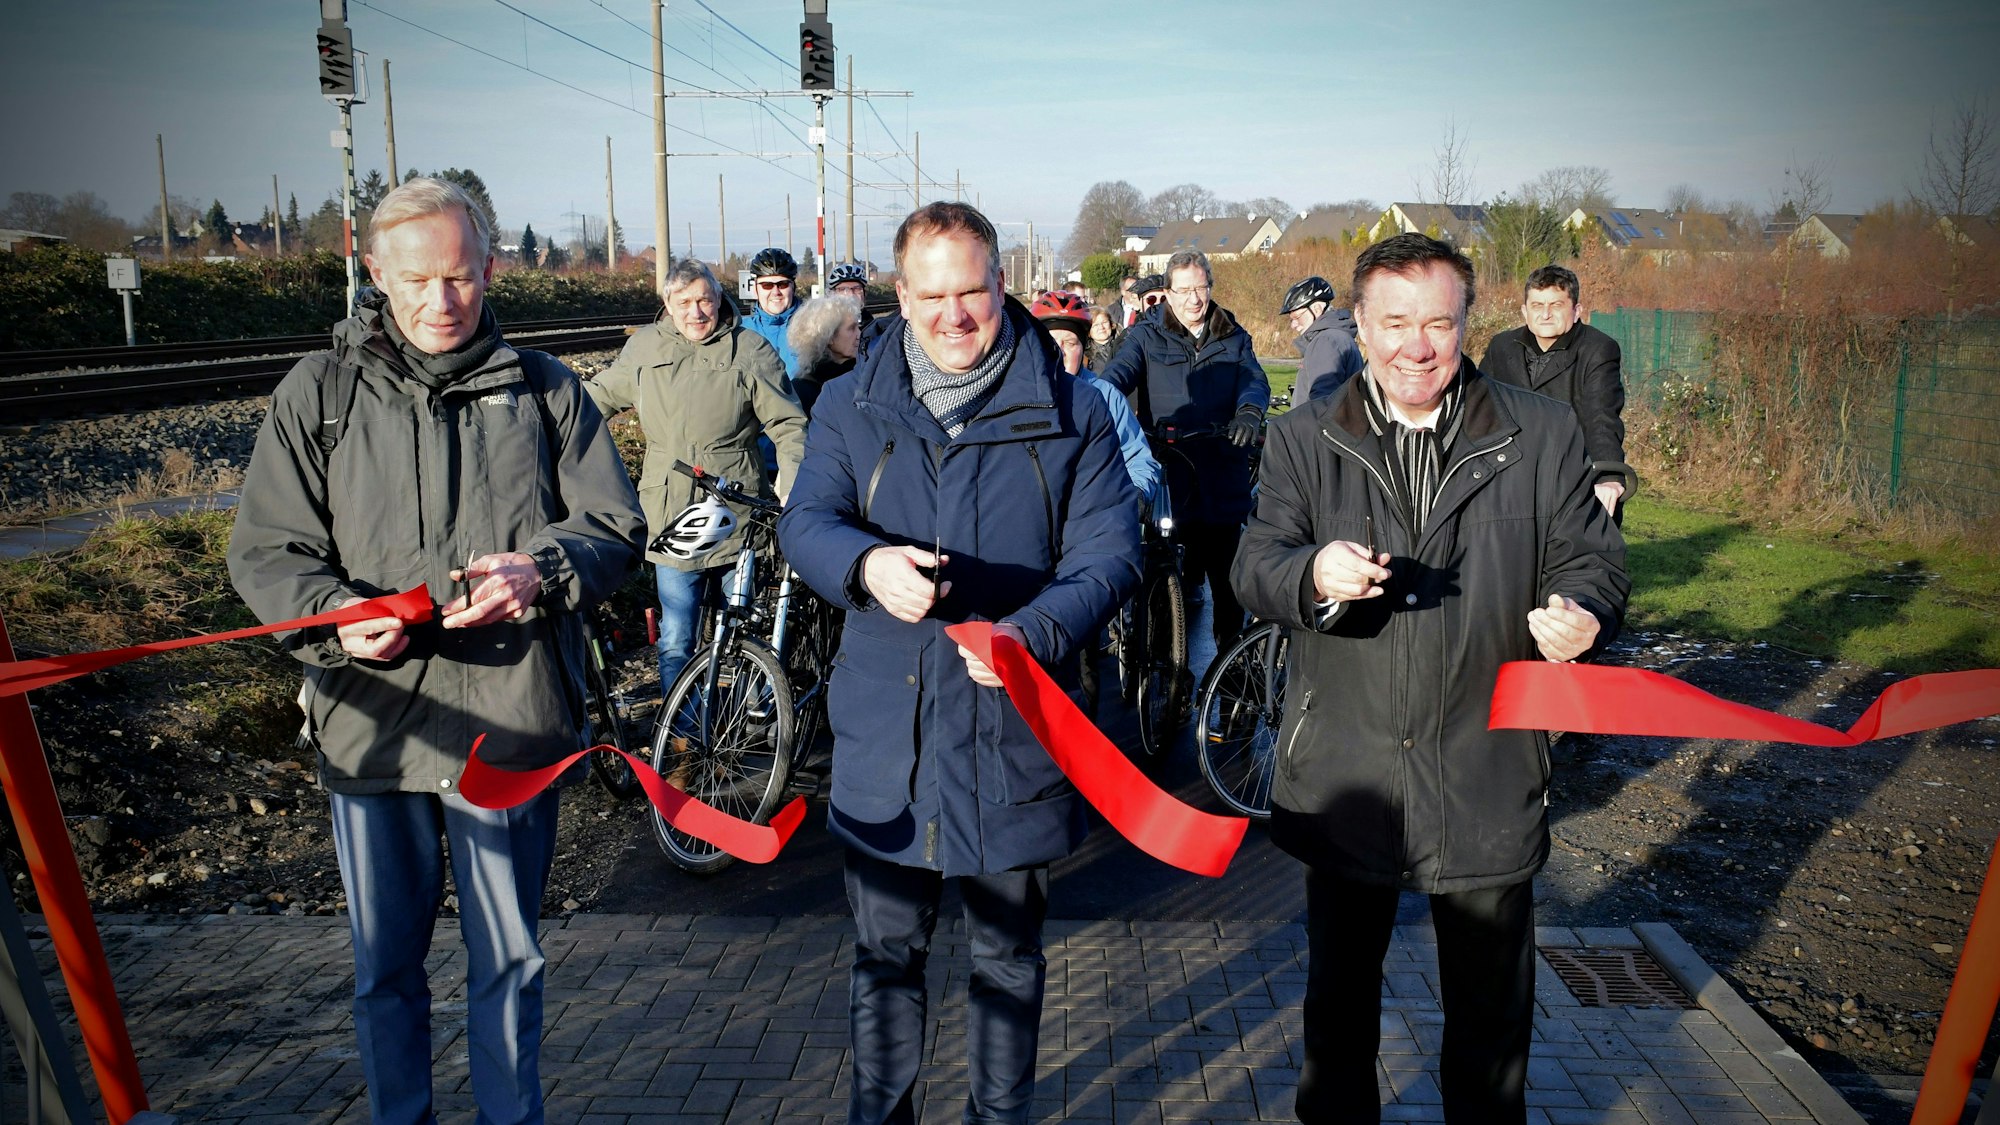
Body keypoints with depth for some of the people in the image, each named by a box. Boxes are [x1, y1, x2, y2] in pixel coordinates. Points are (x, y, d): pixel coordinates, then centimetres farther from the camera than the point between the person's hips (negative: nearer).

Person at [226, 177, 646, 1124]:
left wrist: (543, 570, -15)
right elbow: (264, 550, 3)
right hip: (372, 720, 1)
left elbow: (616, 526, 6)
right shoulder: (318, 393, 5)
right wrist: (335, 617, -17)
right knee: (385, 965, 14)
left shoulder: (543, 389, 6)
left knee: (508, 958, 13)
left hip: (511, 721, 0)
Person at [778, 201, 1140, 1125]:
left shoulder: (1068, 412, -1)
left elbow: (1108, 553, -6)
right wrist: (867, 564, -30)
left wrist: (1034, 632, -25)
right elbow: (804, 522, -6)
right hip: (885, 735, 1)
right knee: (885, 954, 15)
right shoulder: (851, 408, 4)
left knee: (1009, 957, 16)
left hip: (1014, 731, -1)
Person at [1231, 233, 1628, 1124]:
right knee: (1339, 985, 18)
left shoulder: (1542, 435, 3)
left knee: (1492, 999, 16)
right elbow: (1255, 566, -6)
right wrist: (1314, 576, -29)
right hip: (1345, 774, 1)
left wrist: (1583, 614, -19)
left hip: (1487, 775, 0)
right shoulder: (1303, 439, 2)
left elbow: (1589, 558, 4)